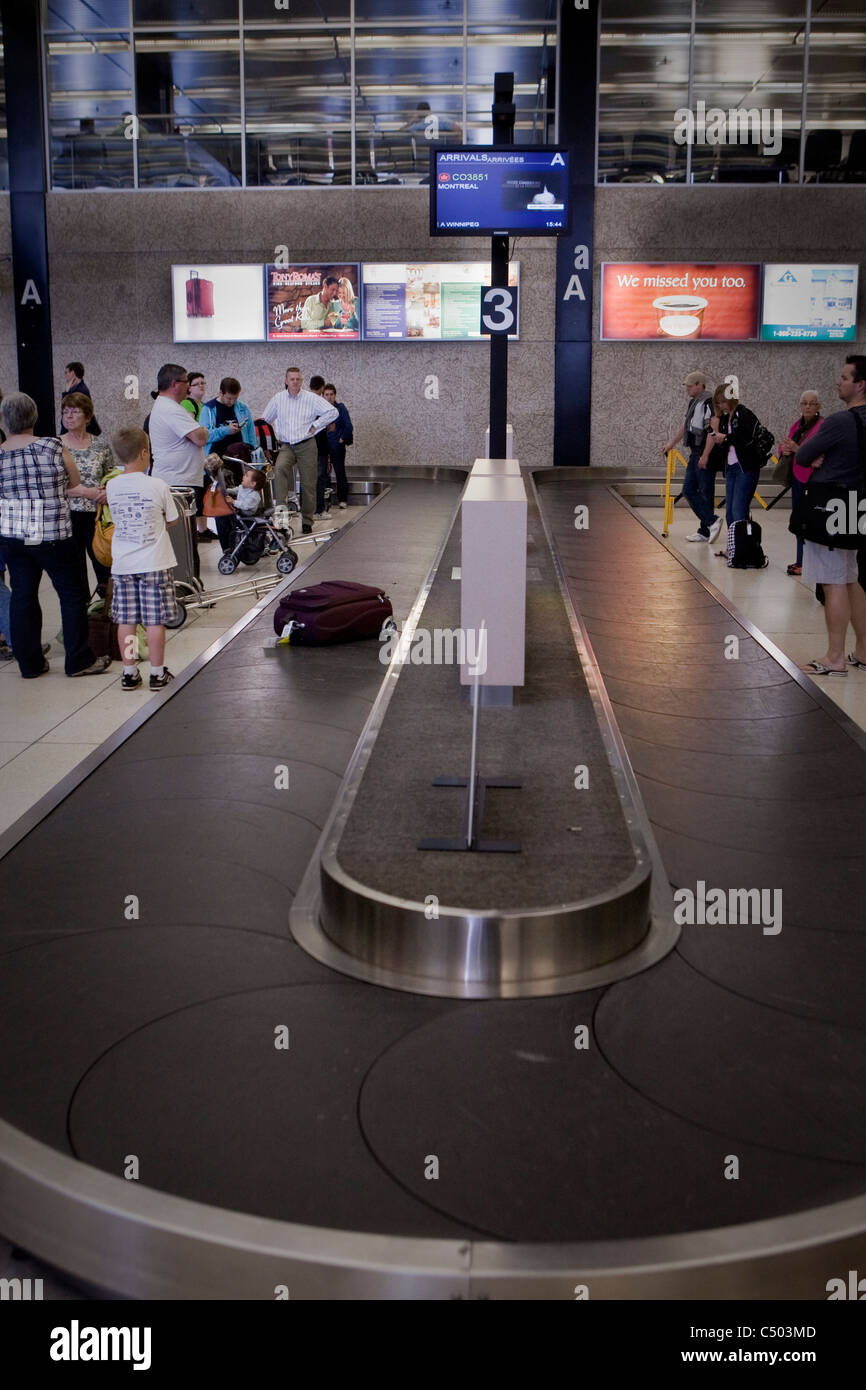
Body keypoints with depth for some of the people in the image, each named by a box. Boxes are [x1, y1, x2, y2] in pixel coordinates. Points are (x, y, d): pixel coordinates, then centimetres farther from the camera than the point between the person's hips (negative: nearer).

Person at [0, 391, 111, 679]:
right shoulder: (53, 447, -11)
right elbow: (75, 483, 1)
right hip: (52, 537, -4)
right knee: (73, 595, 8)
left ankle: (29, 663, 18)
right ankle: (79, 660, 12)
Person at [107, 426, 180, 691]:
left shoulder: (112, 486, 0)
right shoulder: (158, 486, -10)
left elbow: (116, 518, 12)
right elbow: (171, 520, 1)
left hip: (122, 564, 3)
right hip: (153, 563, -3)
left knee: (126, 620, 8)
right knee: (155, 620, 2)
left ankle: (129, 673, 15)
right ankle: (157, 673, 7)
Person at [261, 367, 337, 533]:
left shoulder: (311, 398, -2)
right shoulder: (278, 399, 6)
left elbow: (332, 412, -3)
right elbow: (265, 420, 19)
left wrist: (315, 426, -5)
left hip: (306, 446, -1)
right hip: (286, 446, 1)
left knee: (308, 484, 2)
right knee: (280, 468, -31)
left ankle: (307, 521, 14)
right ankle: (280, 508, -35)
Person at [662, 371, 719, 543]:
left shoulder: (708, 403, -15)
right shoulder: (693, 402, 16)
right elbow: (685, 426, 29)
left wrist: (705, 456, -25)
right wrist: (671, 443, 34)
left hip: (705, 455, -10)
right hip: (695, 454, 10)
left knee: (705, 493, -7)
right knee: (688, 490, 8)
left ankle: (707, 527, -1)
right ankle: (706, 528, 11)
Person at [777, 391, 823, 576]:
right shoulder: (797, 425, 14)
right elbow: (784, 446, 22)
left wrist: (797, 449, -24)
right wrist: (784, 450, -2)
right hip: (797, 478, 8)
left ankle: (805, 563, -4)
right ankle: (801, 560, 19)